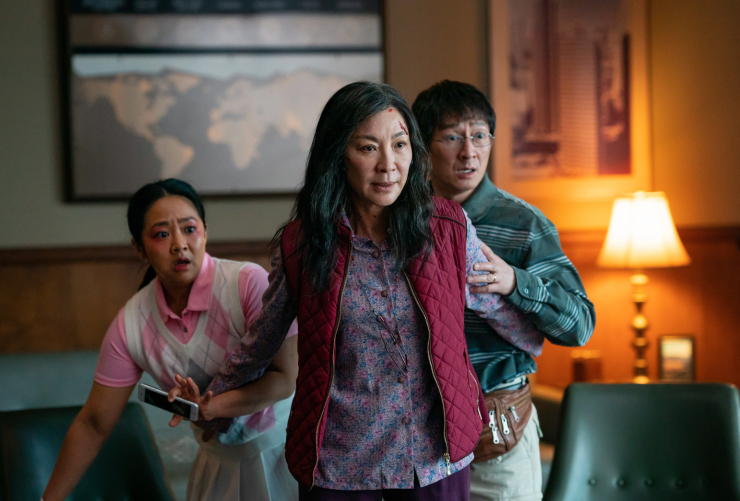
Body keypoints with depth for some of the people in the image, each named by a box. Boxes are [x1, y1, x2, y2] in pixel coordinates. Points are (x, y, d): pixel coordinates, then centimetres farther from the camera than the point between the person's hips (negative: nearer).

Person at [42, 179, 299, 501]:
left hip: (282, 450, -3)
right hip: (220, 463, 3)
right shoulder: (130, 325, -11)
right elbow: (93, 425, -4)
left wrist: (209, 407, -35)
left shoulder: (249, 284, -24)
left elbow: (286, 377, -23)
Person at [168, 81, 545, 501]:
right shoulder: (302, 244, -5)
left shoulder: (448, 228, -5)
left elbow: (496, 305, 12)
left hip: (436, 460, 1)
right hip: (339, 467, -1)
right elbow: (264, 337, 11)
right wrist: (213, 396, 22)